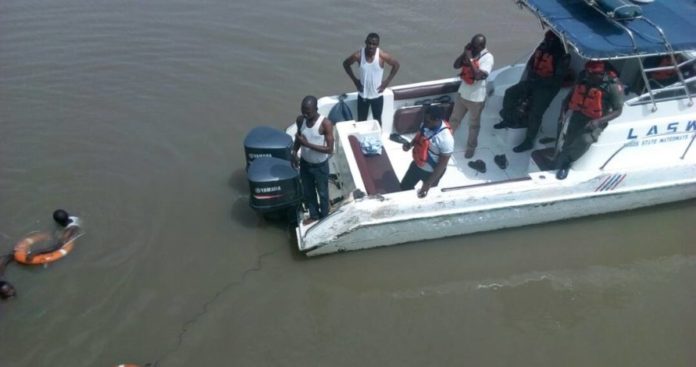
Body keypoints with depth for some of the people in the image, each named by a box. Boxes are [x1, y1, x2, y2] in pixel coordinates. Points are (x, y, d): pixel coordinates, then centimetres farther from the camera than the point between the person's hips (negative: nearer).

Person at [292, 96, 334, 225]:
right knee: (307, 192, 22)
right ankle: (314, 215, 46)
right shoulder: (300, 120, -10)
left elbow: (330, 149, -26)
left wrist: (307, 144, -31)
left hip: (320, 166, -4)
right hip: (304, 163, 5)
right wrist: (294, 151, -11)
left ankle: (324, 218, 41)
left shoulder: (325, 124, -26)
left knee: (322, 193, 17)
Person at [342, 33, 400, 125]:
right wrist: (355, 80, -2)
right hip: (362, 95, 1)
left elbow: (396, 65, -3)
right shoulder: (358, 55, -16)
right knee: (361, 120, 13)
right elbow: (346, 64, 2)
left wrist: (387, 81, -6)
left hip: (377, 95, 0)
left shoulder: (382, 55, -18)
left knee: (377, 120, 17)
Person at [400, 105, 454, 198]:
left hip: (432, 172, -6)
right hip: (417, 164, 7)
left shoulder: (446, 138, -35)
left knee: (427, 195, 19)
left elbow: (442, 164, -27)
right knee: (405, 186, 23)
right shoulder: (425, 124, -14)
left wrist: (428, 184, -26)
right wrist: (410, 144, -13)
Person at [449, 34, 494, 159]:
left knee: (474, 124, 14)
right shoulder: (470, 52, -4)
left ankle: (471, 147, 32)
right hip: (462, 93, 5)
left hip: (476, 97, -5)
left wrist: (470, 59, -29)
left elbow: (479, 76, -30)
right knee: (454, 119, 20)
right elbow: (456, 65, -4)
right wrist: (464, 53, -18)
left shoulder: (488, 57, -20)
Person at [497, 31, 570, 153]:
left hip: (547, 87, -7)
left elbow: (558, 79, -20)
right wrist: (531, 76, -3)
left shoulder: (562, 56, -18)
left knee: (535, 114, -12)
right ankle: (508, 120, 19)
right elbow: (530, 63, 14)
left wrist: (539, 81, -21)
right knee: (510, 93, 2)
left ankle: (528, 142, -2)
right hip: (533, 81, 8)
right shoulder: (542, 48, 2)